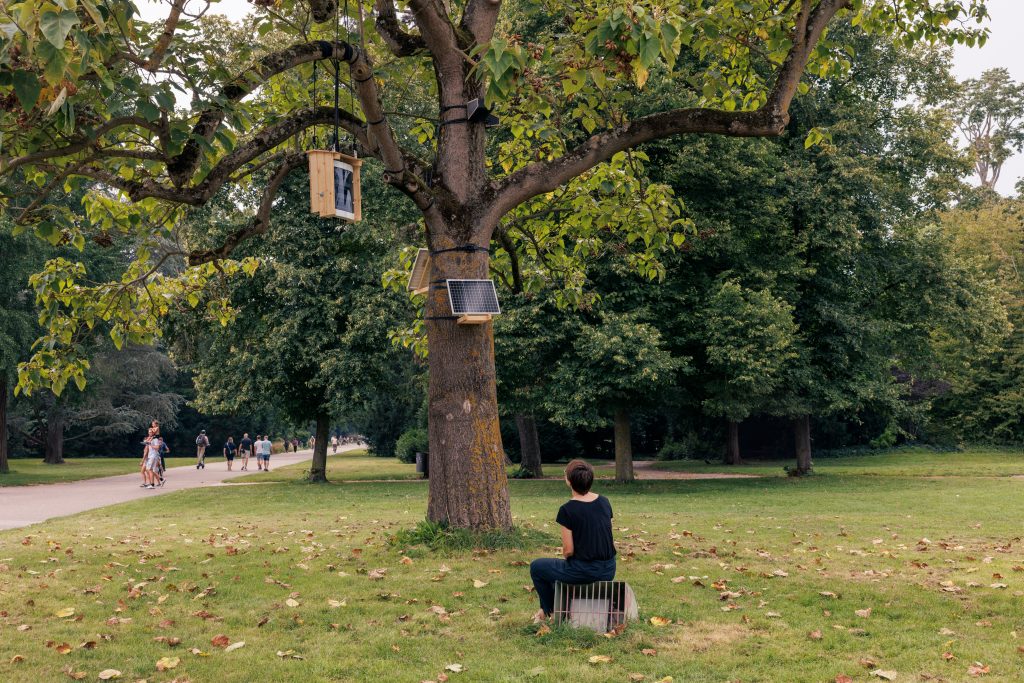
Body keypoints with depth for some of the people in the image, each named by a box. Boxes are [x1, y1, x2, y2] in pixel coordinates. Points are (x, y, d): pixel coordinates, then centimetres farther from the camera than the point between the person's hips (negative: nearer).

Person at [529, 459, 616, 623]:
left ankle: (549, 610, 31)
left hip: (582, 571, -6)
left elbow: (568, 550, -14)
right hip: (608, 571, 7)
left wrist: (567, 557, 8)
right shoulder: (604, 502, 1)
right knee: (563, 568, 37)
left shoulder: (567, 510, -17)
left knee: (536, 567, 20)